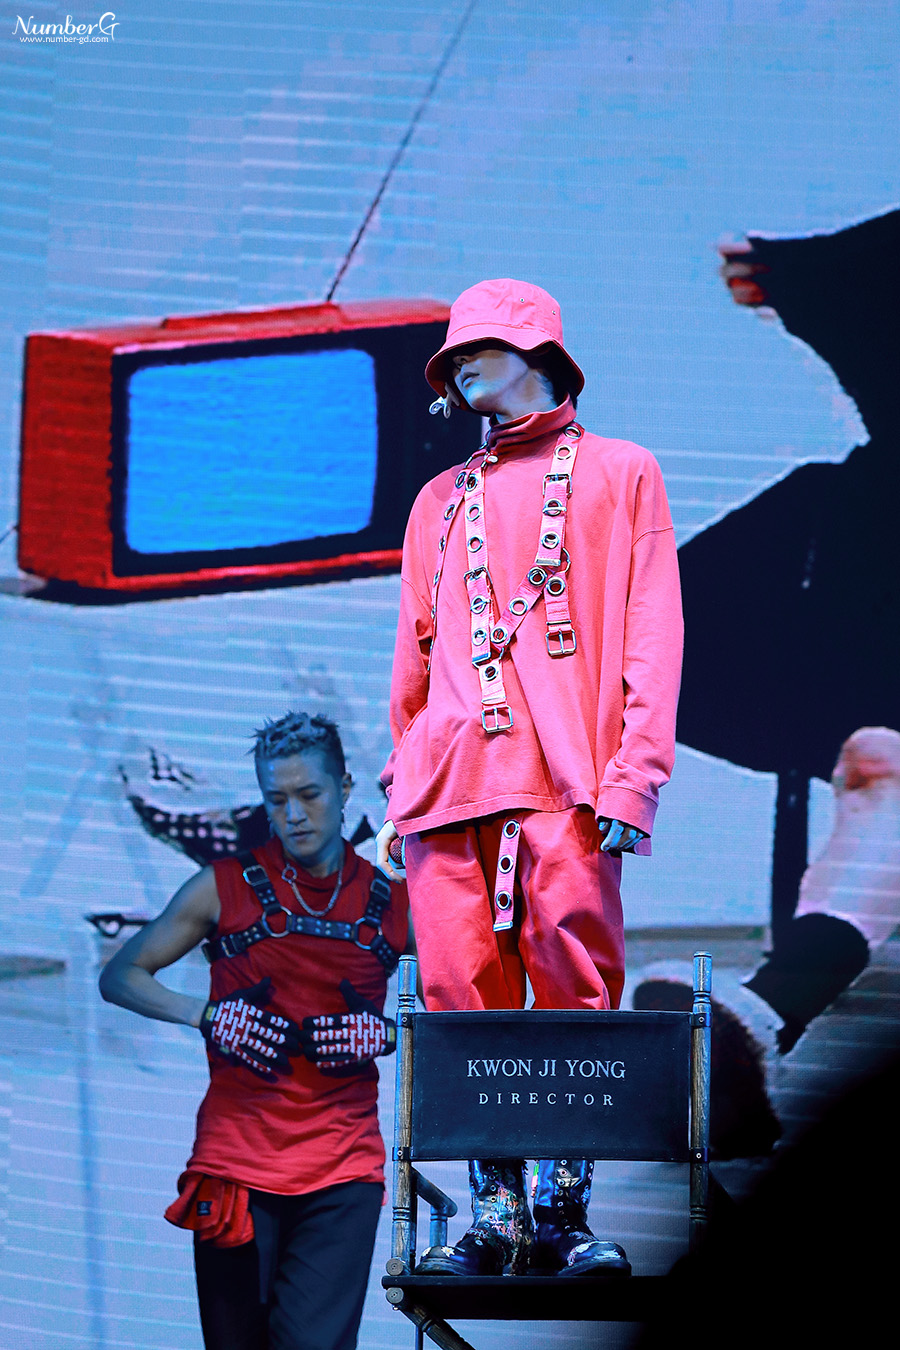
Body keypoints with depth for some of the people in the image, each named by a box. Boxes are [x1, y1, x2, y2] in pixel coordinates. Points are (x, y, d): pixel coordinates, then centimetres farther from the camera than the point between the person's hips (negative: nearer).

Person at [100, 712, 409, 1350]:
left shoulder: (393, 903, 6)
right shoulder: (225, 889, 4)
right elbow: (120, 977, 8)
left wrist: (391, 1033, -7)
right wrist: (203, 1013, -9)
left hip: (344, 1174, 0)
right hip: (235, 1166, 0)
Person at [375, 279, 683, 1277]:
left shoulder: (618, 475, 14)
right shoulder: (442, 502, 26)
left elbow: (652, 638, 5)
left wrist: (634, 776, -8)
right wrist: (399, 792, 15)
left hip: (565, 783, -4)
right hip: (450, 781, 4)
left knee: (574, 989, -11)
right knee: (463, 1001, -5)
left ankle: (562, 1213, -6)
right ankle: (492, 1216, -1)